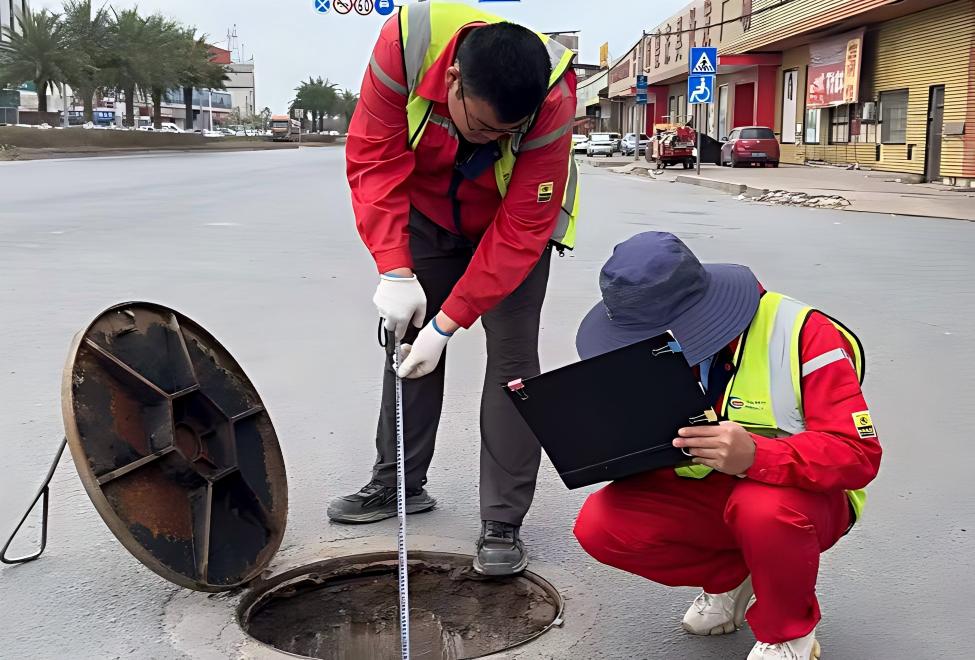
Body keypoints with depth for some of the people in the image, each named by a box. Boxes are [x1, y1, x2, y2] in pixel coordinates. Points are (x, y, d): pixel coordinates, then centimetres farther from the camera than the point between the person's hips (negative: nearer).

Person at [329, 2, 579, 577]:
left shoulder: (553, 103, -36)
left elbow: (518, 232, -31)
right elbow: (374, 157, -26)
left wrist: (447, 323, -32)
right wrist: (395, 271, -32)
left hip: (514, 218, -2)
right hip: (427, 210, 3)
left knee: (512, 358, -9)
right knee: (409, 339, 5)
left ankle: (504, 524, -3)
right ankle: (399, 484, 21)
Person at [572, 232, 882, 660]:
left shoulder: (804, 334, -24)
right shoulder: (657, 345, -8)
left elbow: (857, 455, -29)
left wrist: (754, 455, -46)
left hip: (801, 494, -4)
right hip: (703, 494, 5)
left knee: (765, 509, -40)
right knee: (600, 526, -19)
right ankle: (729, 577, 9)